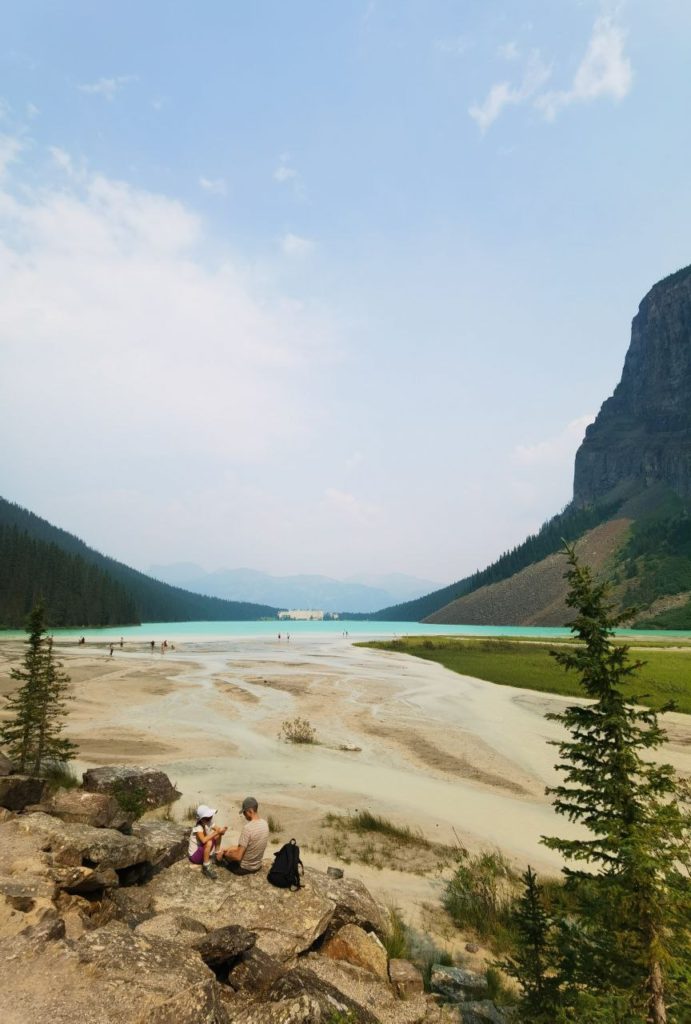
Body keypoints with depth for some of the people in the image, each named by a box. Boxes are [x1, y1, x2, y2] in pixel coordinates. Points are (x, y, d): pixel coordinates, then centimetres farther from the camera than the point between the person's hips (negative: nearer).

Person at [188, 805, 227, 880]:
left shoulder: (209, 823, -8)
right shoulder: (198, 827, -29)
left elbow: (218, 830, -6)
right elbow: (204, 840, -45)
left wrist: (221, 831, -29)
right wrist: (217, 832, -41)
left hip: (203, 851, 8)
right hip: (194, 855, -8)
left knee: (219, 834, -2)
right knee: (209, 842, -35)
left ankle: (217, 855, 11)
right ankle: (206, 867, -18)